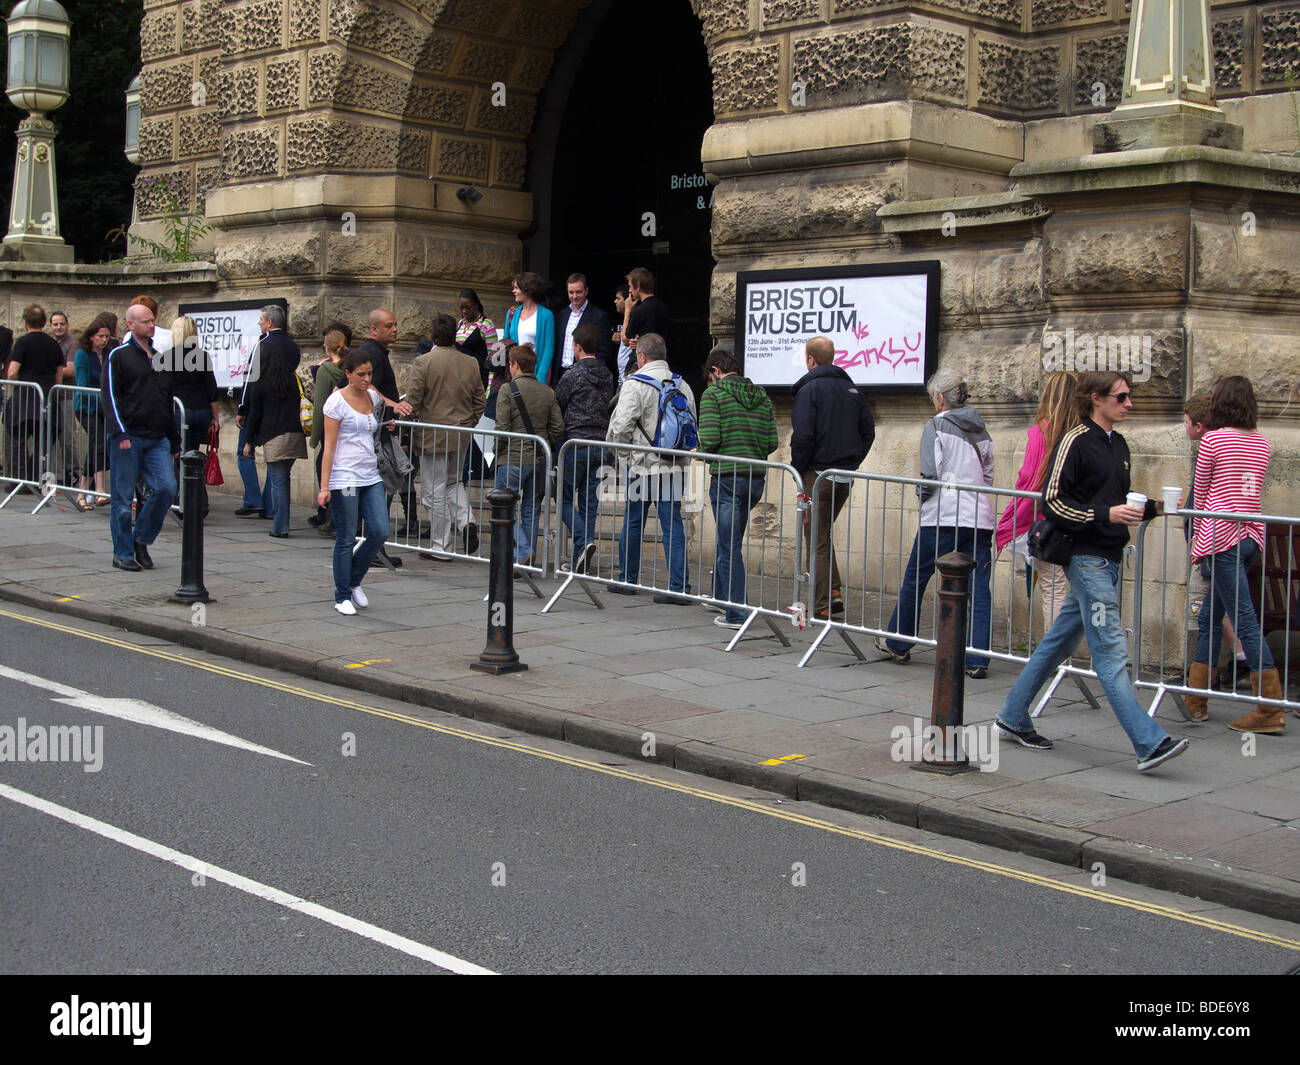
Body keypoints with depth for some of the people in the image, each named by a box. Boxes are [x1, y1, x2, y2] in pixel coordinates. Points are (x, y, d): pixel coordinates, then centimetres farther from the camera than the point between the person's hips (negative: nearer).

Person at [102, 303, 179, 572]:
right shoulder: (119, 355, -1)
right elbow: (109, 396, -7)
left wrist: (174, 439, 20)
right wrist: (120, 432, -18)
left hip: (157, 438, 5)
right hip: (128, 438, -5)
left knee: (166, 488, -8)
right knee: (123, 497, 0)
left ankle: (141, 539, 10)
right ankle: (123, 553, 10)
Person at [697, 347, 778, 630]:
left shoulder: (713, 394, -5)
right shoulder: (761, 396, 11)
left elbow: (710, 439, -15)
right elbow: (772, 442, 7)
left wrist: (700, 453, 6)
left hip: (726, 477, -6)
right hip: (756, 479, 6)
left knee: (729, 545, -2)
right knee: (731, 539, 22)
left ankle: (735, 613, -4)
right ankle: (719, 593, 36)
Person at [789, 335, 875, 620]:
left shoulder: (810, 389, -12)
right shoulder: (851, 388, 9)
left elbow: (803, 436, -19)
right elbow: (868, 430, 12)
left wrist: (796, 468, -6)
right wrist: (853, 462, 17)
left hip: (818, 475, -7)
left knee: (817, 540, 1)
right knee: (824, 533, 20)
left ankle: (822, 605, 2)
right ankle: (833, 591, 12)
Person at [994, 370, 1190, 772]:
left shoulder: (1118, 445, 15)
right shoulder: (1075, 442, -10)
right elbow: (1052, 502, -14)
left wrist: (1152, 508, 7)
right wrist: (1105, 514, -22)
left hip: (1109, 558, 9)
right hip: (1086, 557, -9)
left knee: (1060, 641, 14)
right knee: (1111, 650, -10)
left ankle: (1012, 718, 25)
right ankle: (1149, 743, -14)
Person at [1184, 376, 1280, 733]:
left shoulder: (1213, 440, -6)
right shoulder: (1262, 443, 12)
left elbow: (1200, 494, 0)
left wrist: (1197, 538, 10)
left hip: (1221, 533, -7)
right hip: (1252, 534, 7)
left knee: (1245, 620, -8)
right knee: (1209, 617, 16)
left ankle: (1271, 709, -10)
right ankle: (1196, 698, 22)